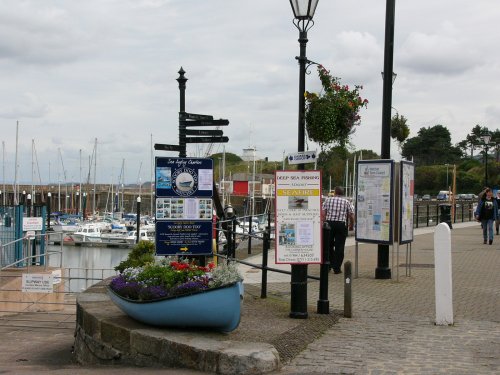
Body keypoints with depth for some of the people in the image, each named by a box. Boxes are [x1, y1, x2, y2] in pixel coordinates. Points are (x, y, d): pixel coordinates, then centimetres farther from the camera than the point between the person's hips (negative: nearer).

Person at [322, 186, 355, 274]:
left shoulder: (328, 200, 4)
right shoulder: (346, 202, 4)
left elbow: (323, 213, -2)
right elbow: (351, 216, 2)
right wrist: (351, 226, 16)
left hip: (329, 224, 1)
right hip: (341, 225, -1)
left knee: (329, 245, 15)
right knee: (339, 247, 2)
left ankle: (329, 265, 19)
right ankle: (336, 268, 0)